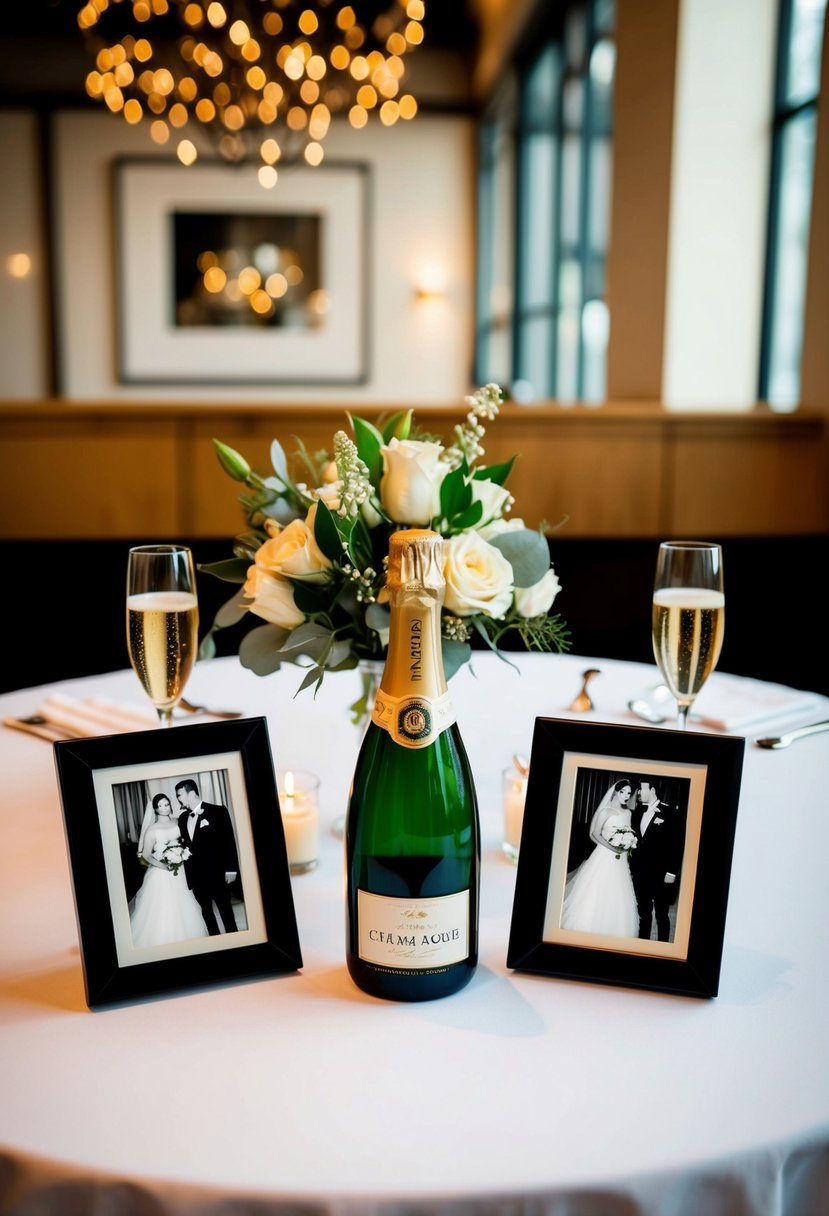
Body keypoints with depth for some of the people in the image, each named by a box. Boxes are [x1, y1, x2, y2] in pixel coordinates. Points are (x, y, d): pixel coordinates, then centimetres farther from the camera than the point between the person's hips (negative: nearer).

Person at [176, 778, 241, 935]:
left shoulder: (218, 811, -8)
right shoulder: (183, 818, 8)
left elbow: (229, 840, -9)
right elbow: (185, 843, 12)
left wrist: (230, 869, -11)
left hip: (216, 872, -5)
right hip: (196, 875, 5)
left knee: (225, 909, 5)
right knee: (206, 911, 12)